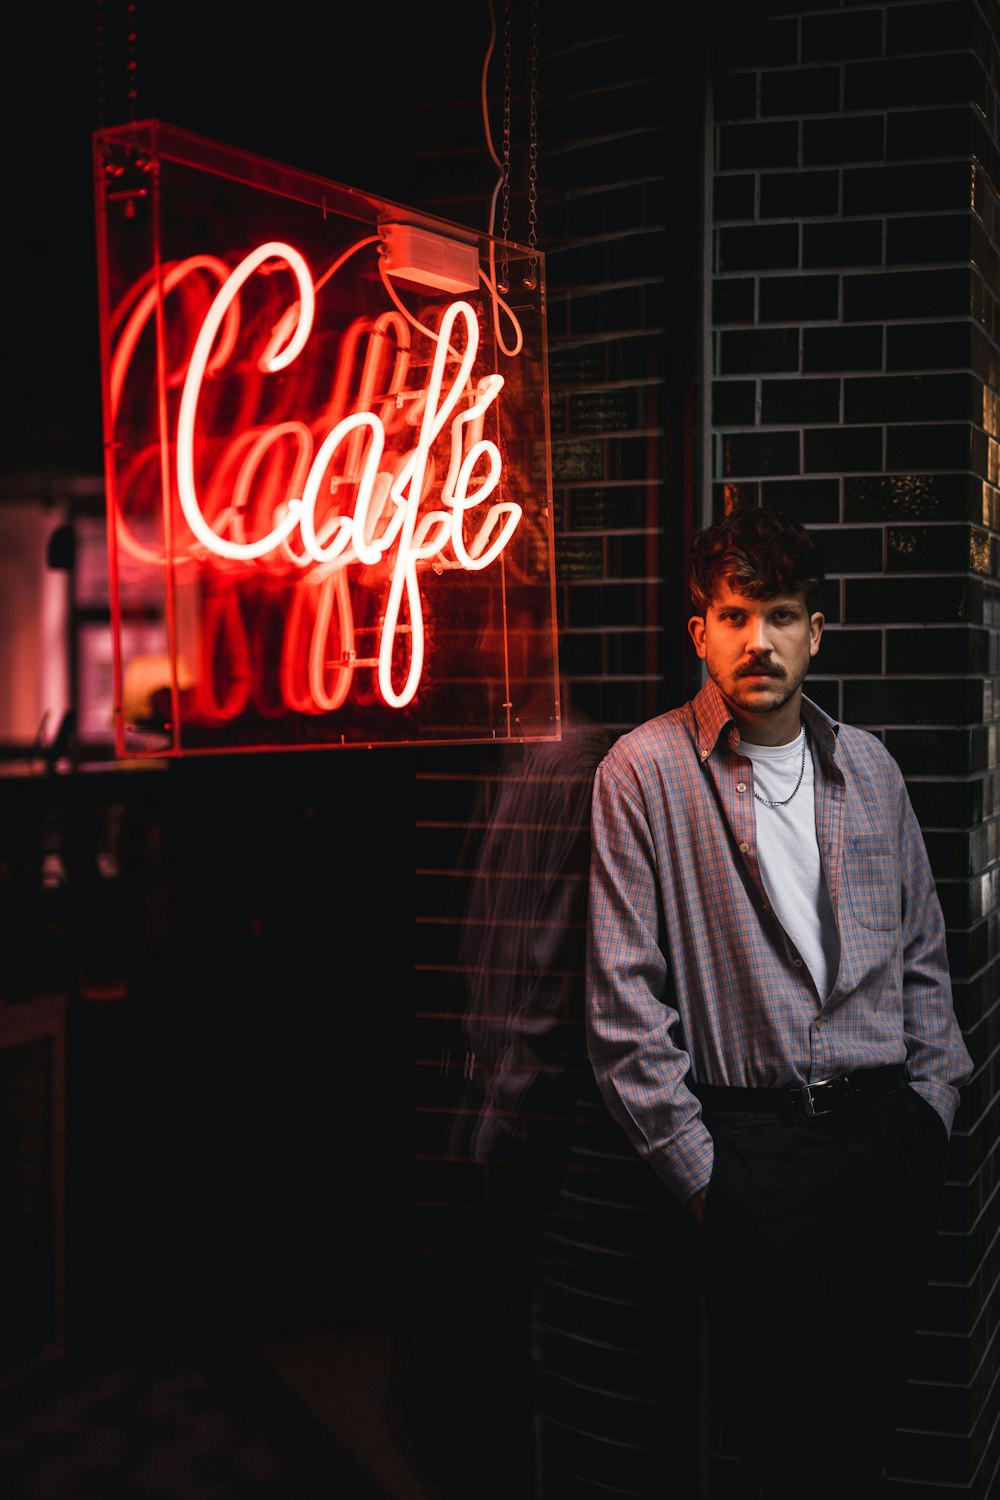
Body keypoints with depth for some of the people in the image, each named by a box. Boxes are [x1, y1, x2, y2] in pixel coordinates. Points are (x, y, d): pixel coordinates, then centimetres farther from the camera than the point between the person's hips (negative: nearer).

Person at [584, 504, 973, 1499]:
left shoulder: (867, 766, 10)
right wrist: (695, 1165, -8)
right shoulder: (643, 772, -6)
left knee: (875, 1405, 11)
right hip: (752, 1137, -4)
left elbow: (922, 952, 16)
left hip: (890, 1127, 4)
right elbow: (624, 1002, -7)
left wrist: (931, 1103, 8)